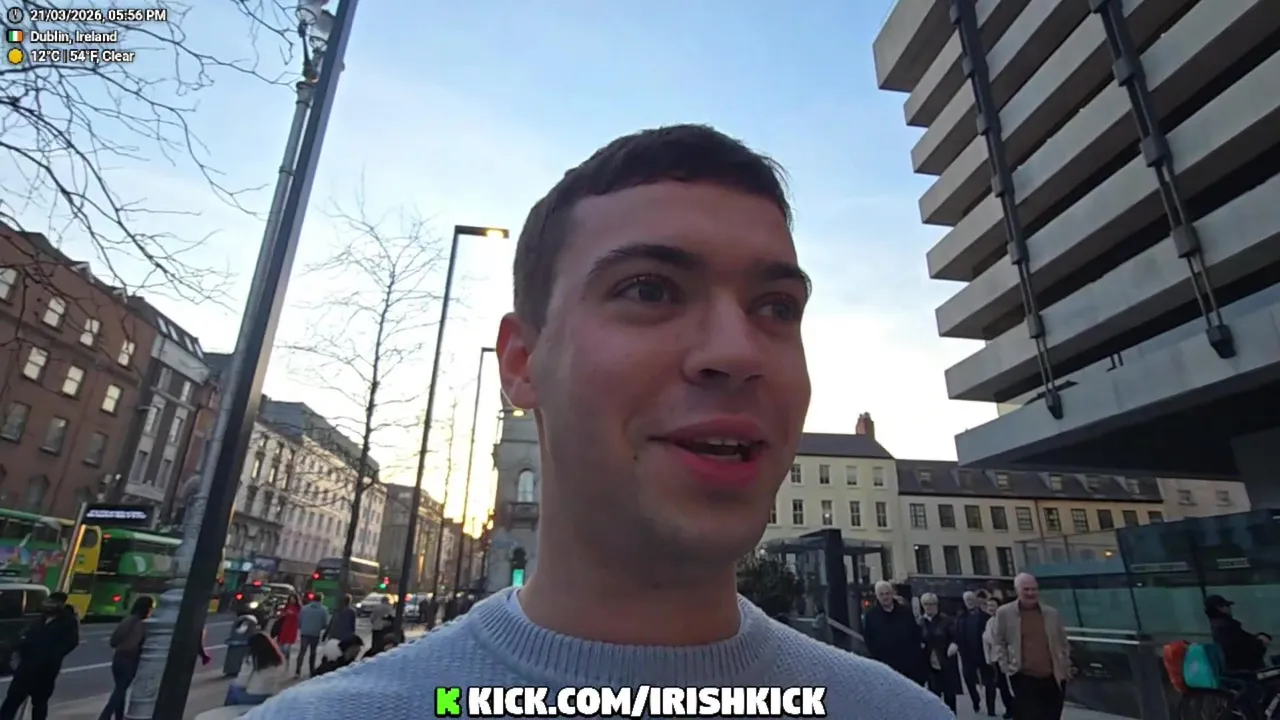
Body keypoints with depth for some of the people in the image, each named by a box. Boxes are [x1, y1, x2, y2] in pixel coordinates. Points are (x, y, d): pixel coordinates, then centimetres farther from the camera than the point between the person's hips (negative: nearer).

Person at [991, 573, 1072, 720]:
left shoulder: (1052, 613, 6)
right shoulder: (1004, 613, -4)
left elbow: (1063, 643, 14)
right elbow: (999, 642, 4)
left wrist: (1066, 668, 11)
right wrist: (1006, 667, -3)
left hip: (1053, 678, 3)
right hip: (1024, 678, -3)